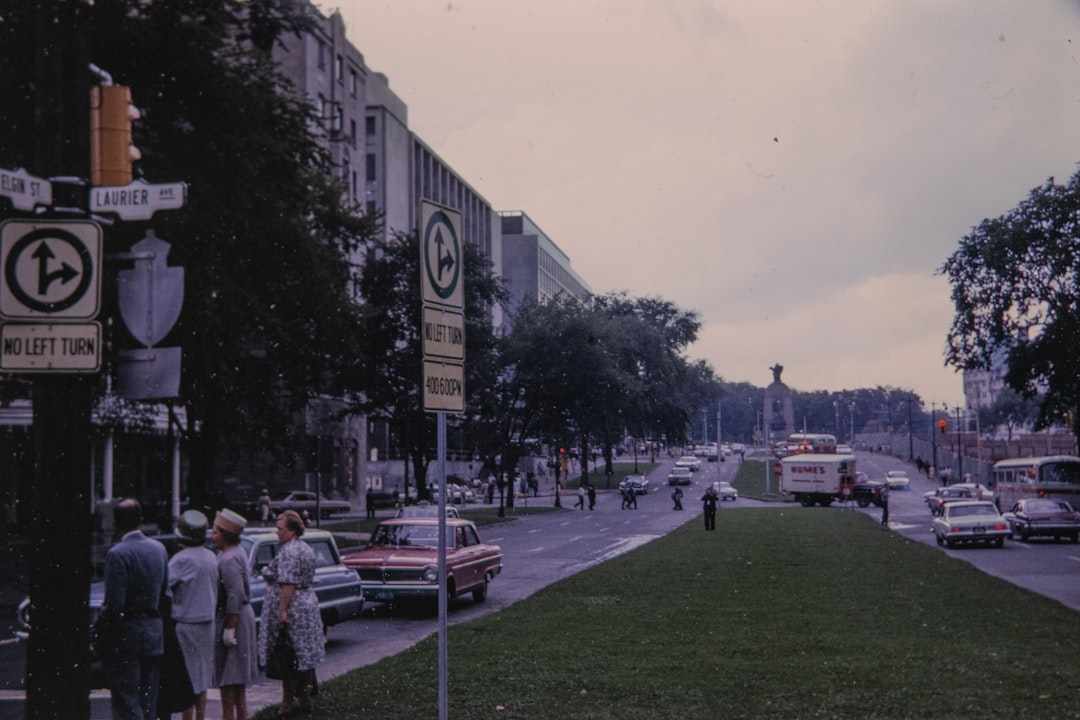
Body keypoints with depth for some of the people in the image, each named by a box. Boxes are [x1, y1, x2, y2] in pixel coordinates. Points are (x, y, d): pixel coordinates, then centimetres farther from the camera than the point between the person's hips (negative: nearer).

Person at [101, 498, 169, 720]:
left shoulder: (117, 554, -15)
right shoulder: (159, 549, 7)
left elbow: (114, 603, -18)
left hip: (127, 635, -7)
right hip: (155, 633, 7)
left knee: (126, 702, -3)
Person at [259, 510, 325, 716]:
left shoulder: (288, 552, -17)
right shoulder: (307, 549, 12)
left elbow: (288, 584, -23)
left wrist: (282, 611, -22)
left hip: (291, 609, -9)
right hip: (309, 605, 9)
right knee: (305, 653, 13)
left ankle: (288, 702, -1)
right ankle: (305, 697, 19)